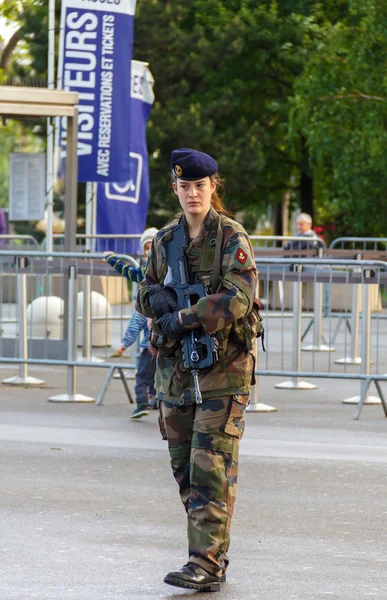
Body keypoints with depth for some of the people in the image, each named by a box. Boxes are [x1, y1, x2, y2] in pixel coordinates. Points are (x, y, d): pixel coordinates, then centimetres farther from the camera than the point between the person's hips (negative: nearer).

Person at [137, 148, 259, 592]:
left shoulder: (231, 238, -6)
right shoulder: (165, 240, 11)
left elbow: (239, 297, -18)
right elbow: (145, 291, 17)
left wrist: (185, 318, -20)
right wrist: (158, 297, -7)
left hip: (223, 363, -6)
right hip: (174, 364, 6)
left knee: (212, 466, -11)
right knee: (183, 466, 8)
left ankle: (207, 562, -13)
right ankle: (214, 553, 18)